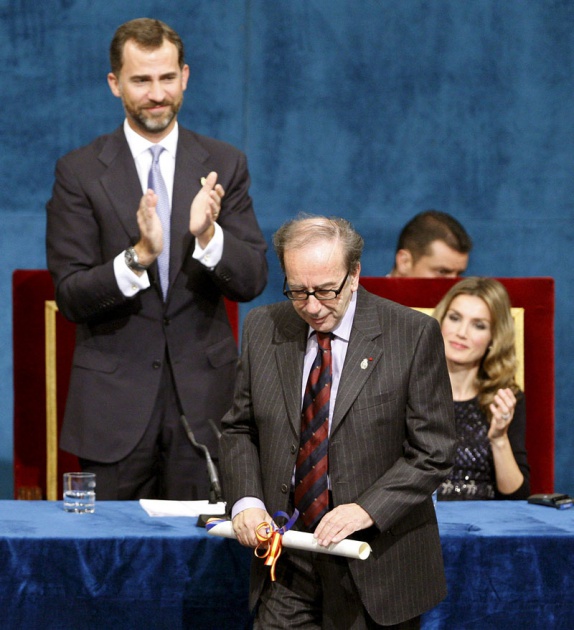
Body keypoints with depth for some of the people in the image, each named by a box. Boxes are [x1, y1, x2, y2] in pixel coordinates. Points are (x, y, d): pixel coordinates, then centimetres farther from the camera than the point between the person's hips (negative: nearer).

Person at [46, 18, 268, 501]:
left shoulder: (223, 166, 5)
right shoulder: (80, 172, -1)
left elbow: (252, 281, 0)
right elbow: (70, 297, -7)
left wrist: (207, 235, -20)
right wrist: (137, 257, -25)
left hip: (203, 393, 2)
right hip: (114, 401, -1)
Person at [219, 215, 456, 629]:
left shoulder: (414, 335, -7)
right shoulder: (262, 329, 5)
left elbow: (432, 452, -7)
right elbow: (239, 429, 12)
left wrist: (367, 509, -20)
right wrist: (245, 501, -6)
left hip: (378, 568, -2)